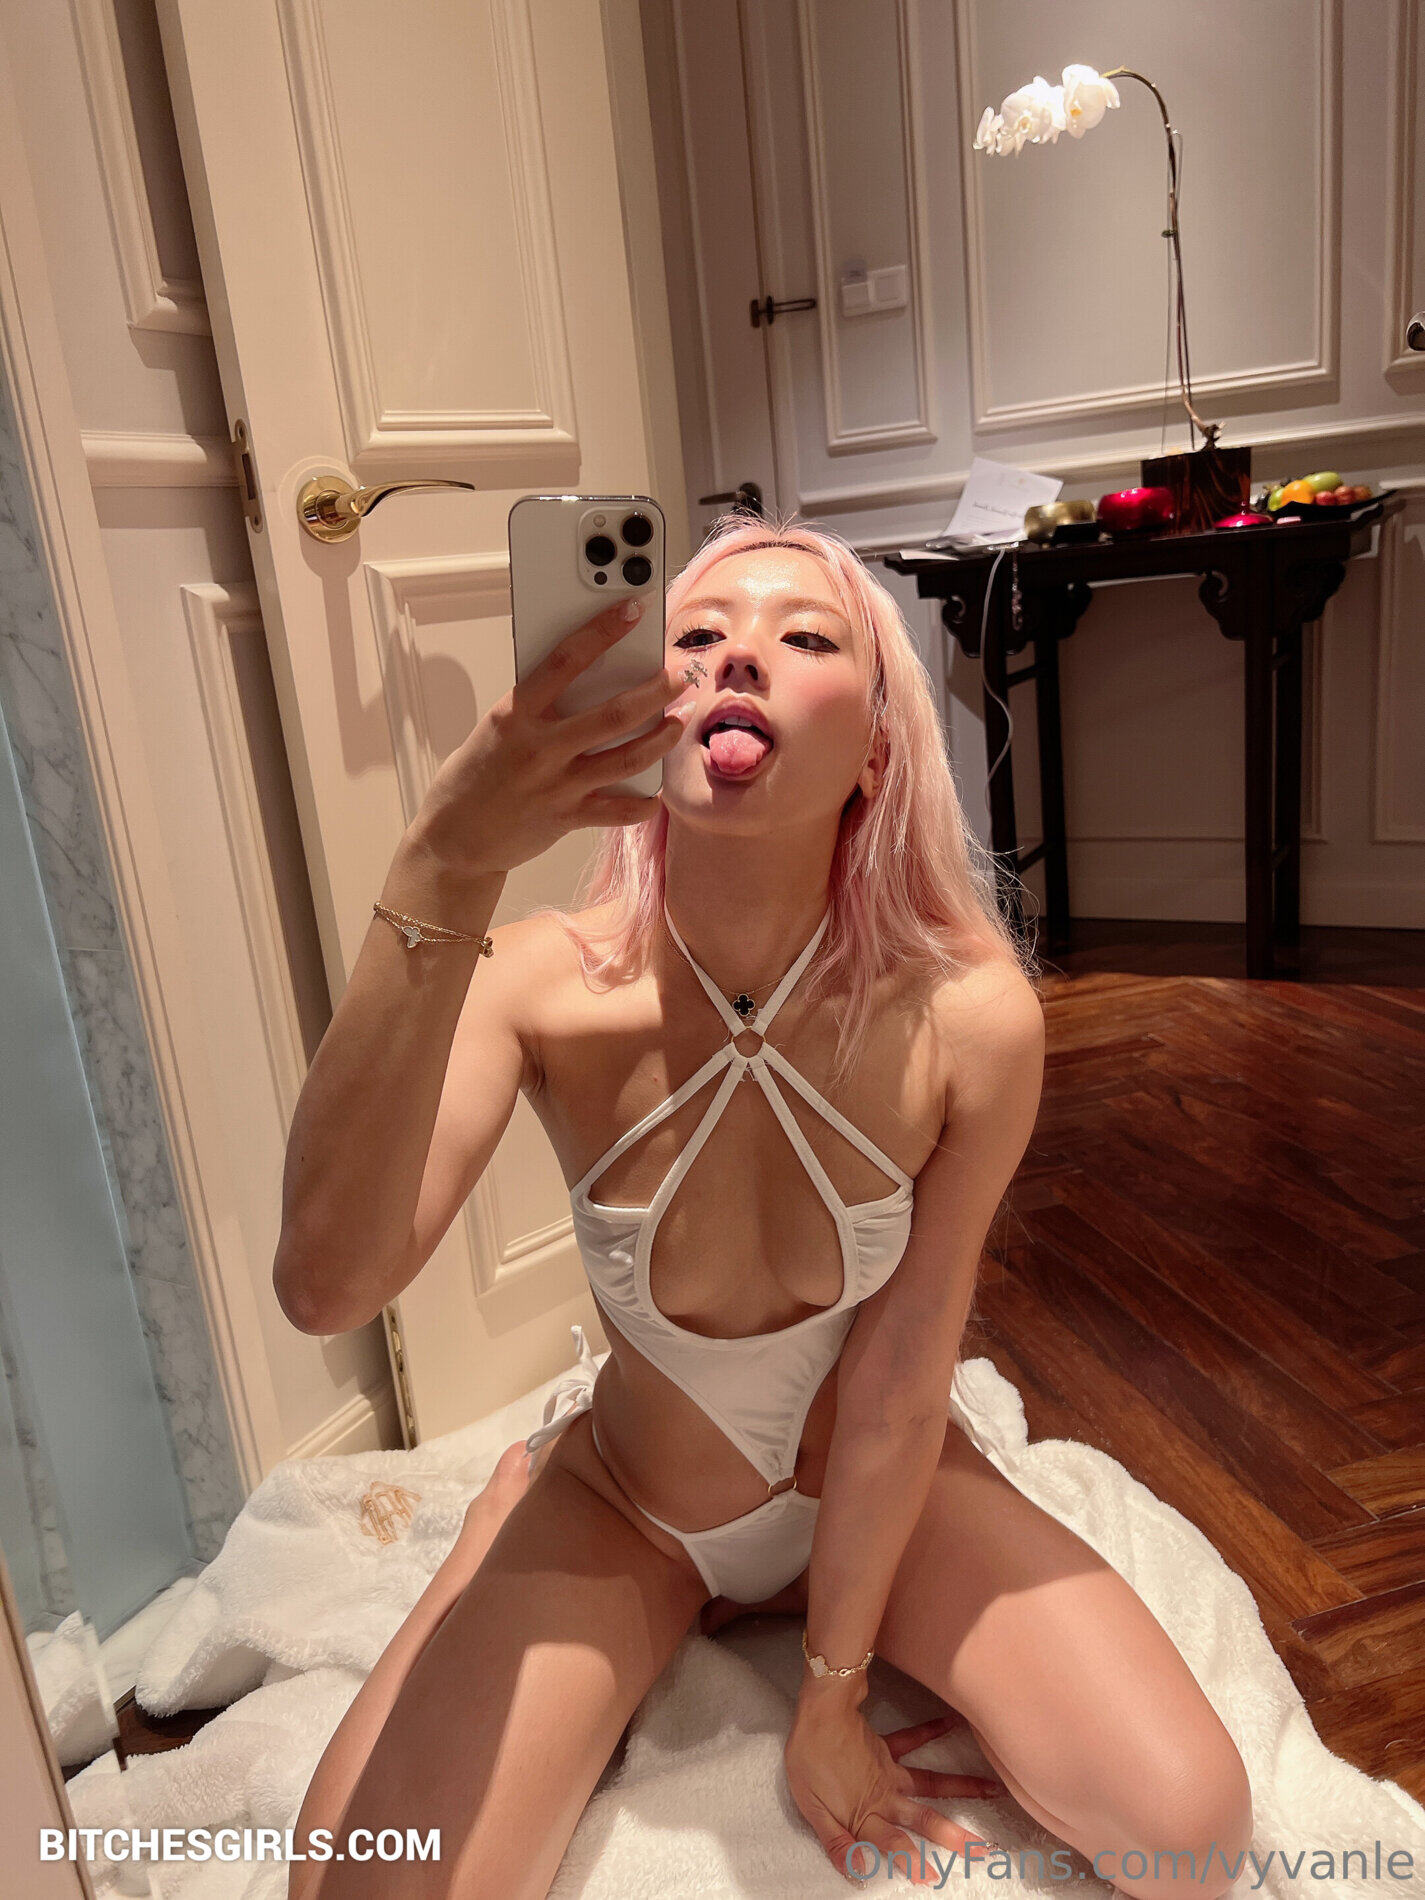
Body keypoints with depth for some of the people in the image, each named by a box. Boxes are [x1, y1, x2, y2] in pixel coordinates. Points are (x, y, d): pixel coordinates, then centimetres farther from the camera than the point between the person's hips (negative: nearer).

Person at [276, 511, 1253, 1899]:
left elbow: (897, 1385, -16)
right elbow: (326, 1288, -39)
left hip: (881, 1486, 1)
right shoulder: (538, 983, -23)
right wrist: (441, 875, -49)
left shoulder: (969, 1015, -25)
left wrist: (830, 1701, -6)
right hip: (619, 1501, 0)